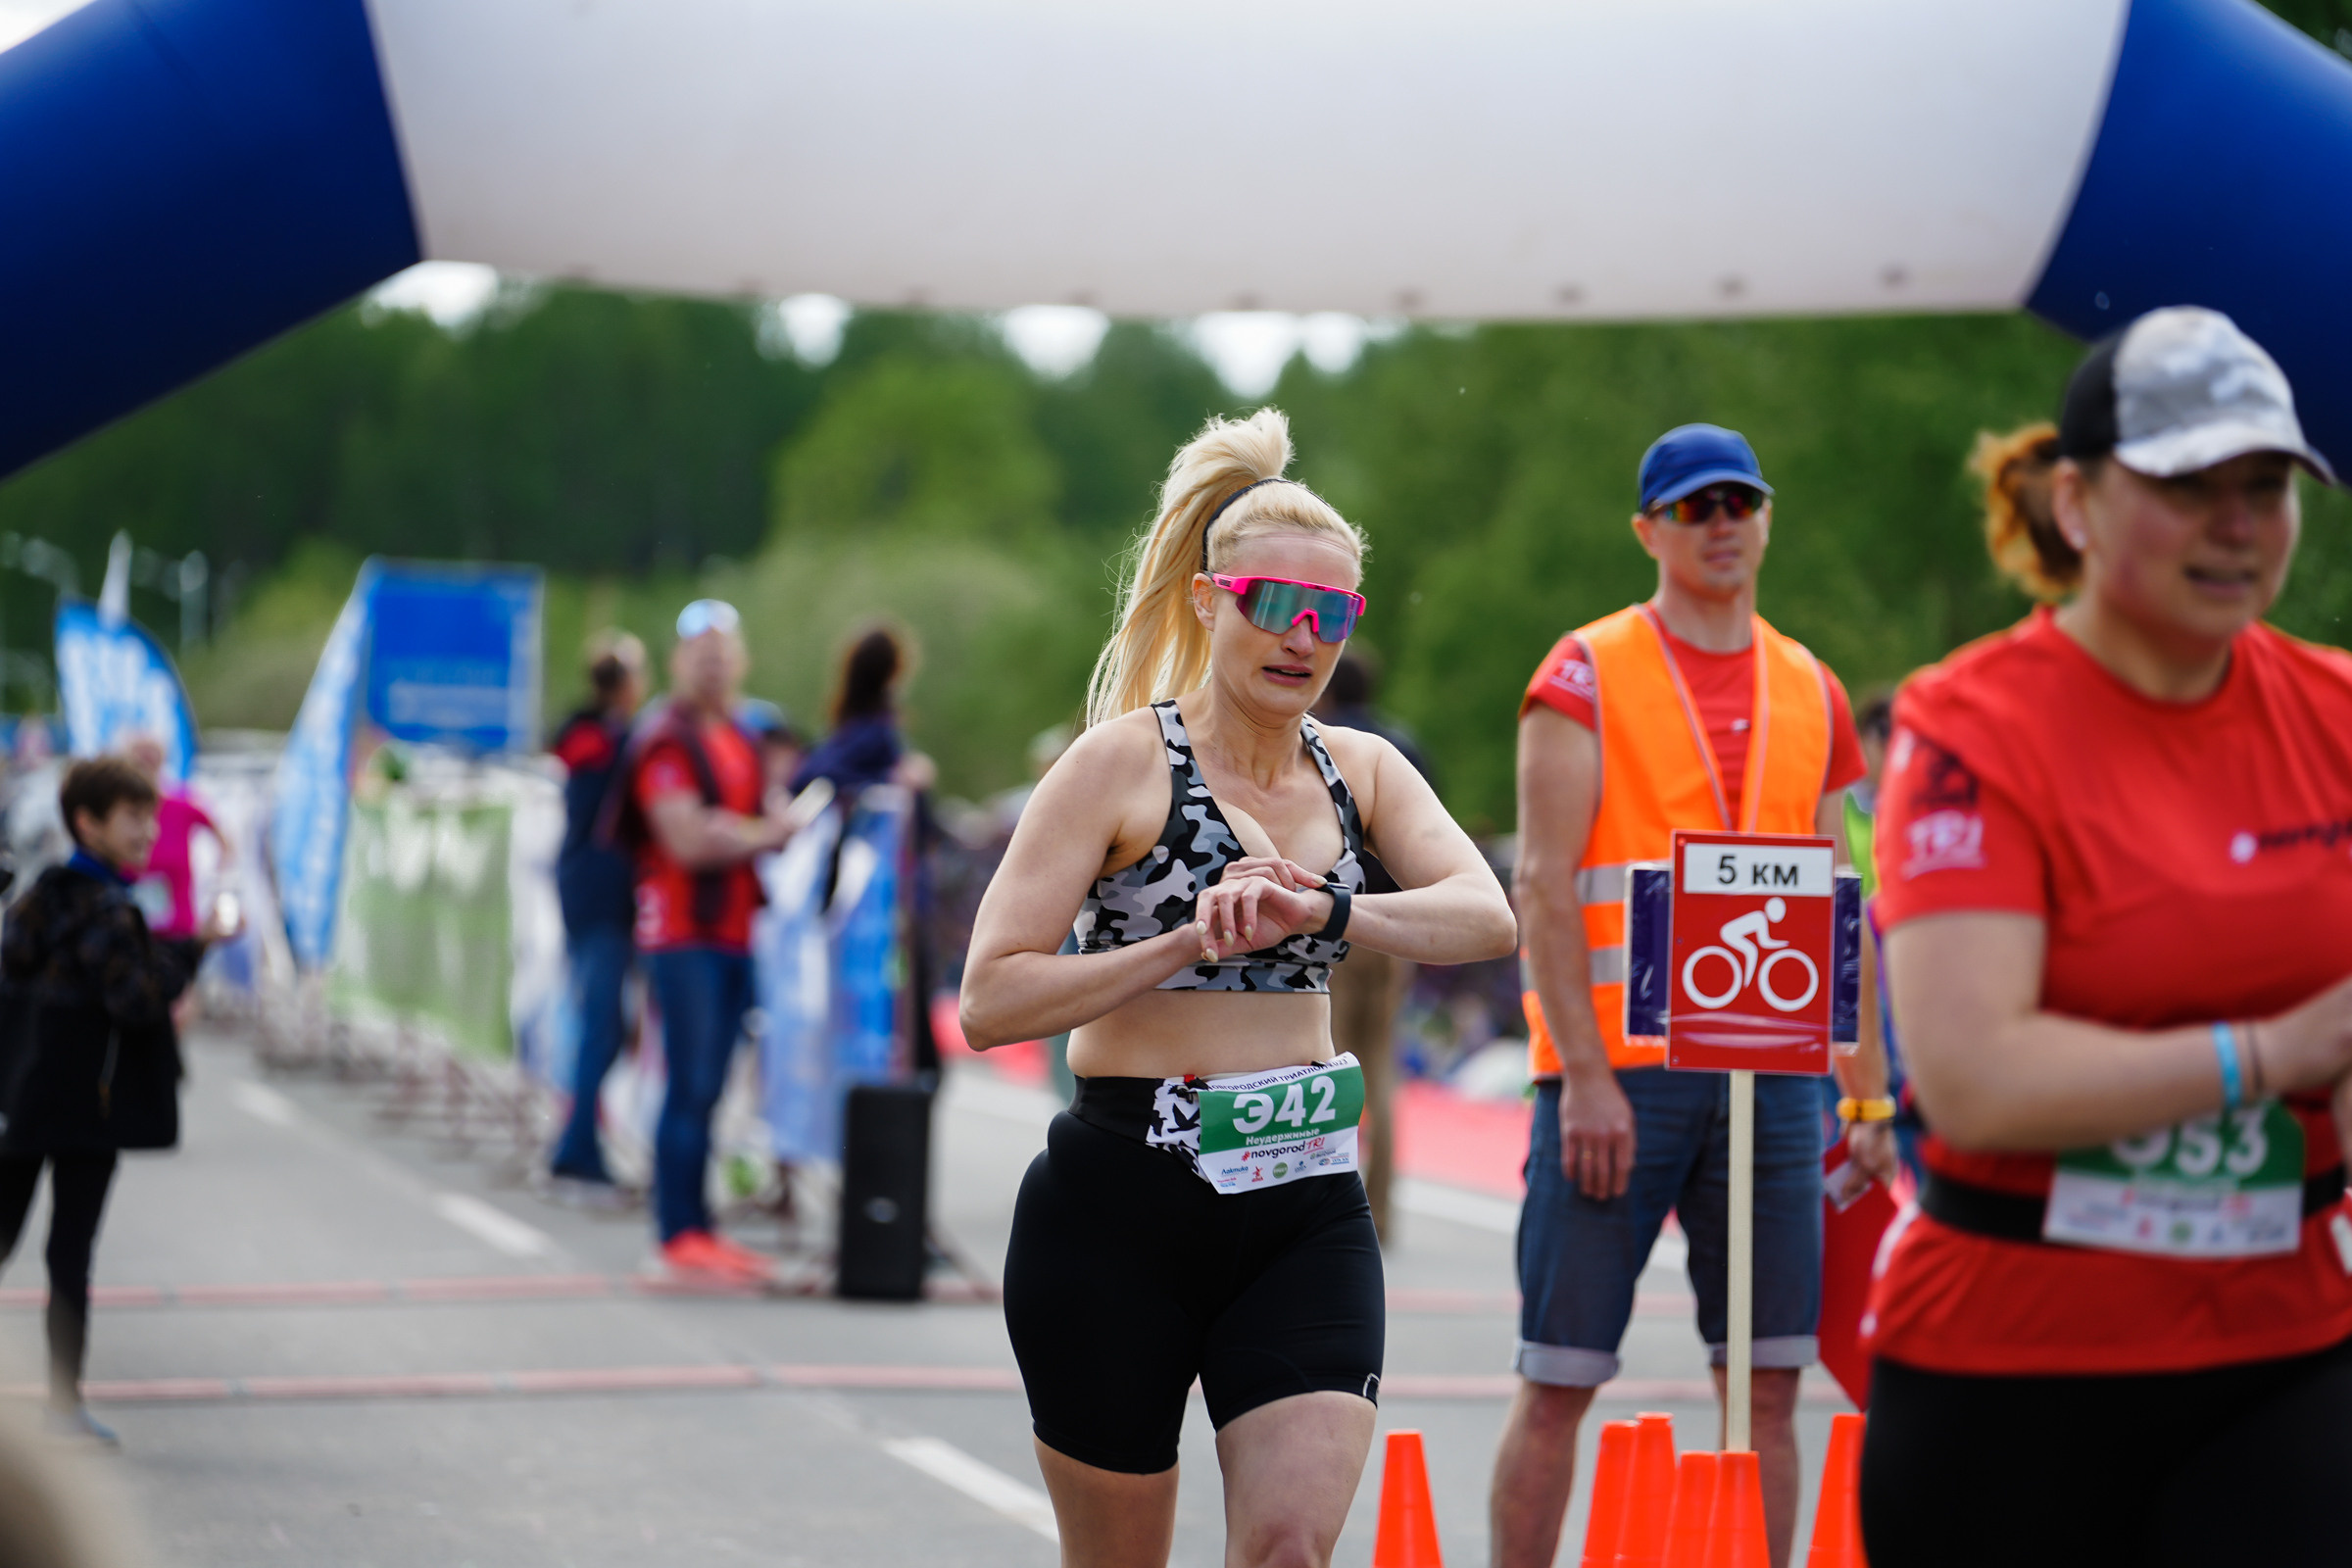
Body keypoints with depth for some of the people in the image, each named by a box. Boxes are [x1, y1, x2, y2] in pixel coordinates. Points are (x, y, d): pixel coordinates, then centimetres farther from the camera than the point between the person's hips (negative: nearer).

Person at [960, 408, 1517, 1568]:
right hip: (1121, 1208, -3)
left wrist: (1319, 911, -26)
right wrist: (1187, 943, -21)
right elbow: (990, 999, -12)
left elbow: (1485, 916, -10)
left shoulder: (1361, 770, 8)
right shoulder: (1126, 761, -6)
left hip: (1305, 1210, 3)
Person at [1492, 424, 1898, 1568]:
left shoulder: (1811, 692, 14)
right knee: (1560, 1379, -1)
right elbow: (1543, 887, -8)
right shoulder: (1585, 674, -1)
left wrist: (1869, 1091, 9)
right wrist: (1583, 1077, -16)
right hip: (1617, 1072, -4)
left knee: (1767, 1377, 4)